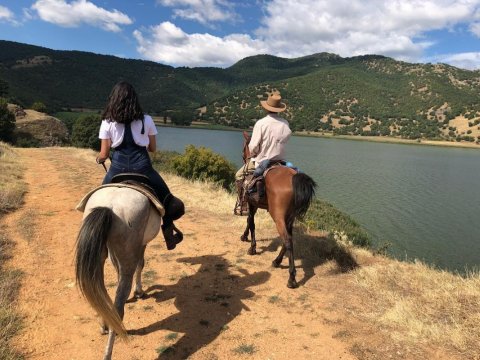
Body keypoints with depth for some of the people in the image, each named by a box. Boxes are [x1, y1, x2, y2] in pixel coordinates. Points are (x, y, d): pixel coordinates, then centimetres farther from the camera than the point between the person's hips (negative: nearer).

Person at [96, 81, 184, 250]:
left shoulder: (107, 122, 0)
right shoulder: (146, 120, 2)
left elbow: (104, 154, 2)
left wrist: (99, 159, 25)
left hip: (118, 166, 0)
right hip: (142, 165, 0)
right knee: (165, 197, 21)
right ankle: (169, 232, 22)